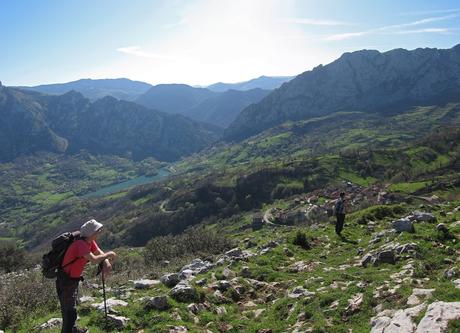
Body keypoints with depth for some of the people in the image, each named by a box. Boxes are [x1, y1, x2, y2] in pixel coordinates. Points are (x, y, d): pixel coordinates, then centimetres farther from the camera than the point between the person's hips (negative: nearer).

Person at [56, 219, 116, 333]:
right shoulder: (81, 244, -30)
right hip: (66, 281, -10)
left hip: (74, 279, 10)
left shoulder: (90, 241, -2)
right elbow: (94, 259, -41)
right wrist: (108, 254, -26)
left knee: (71, 306, 26)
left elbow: (100, 253, 2)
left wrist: (106, 262, -18)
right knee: (70, 311, -7)